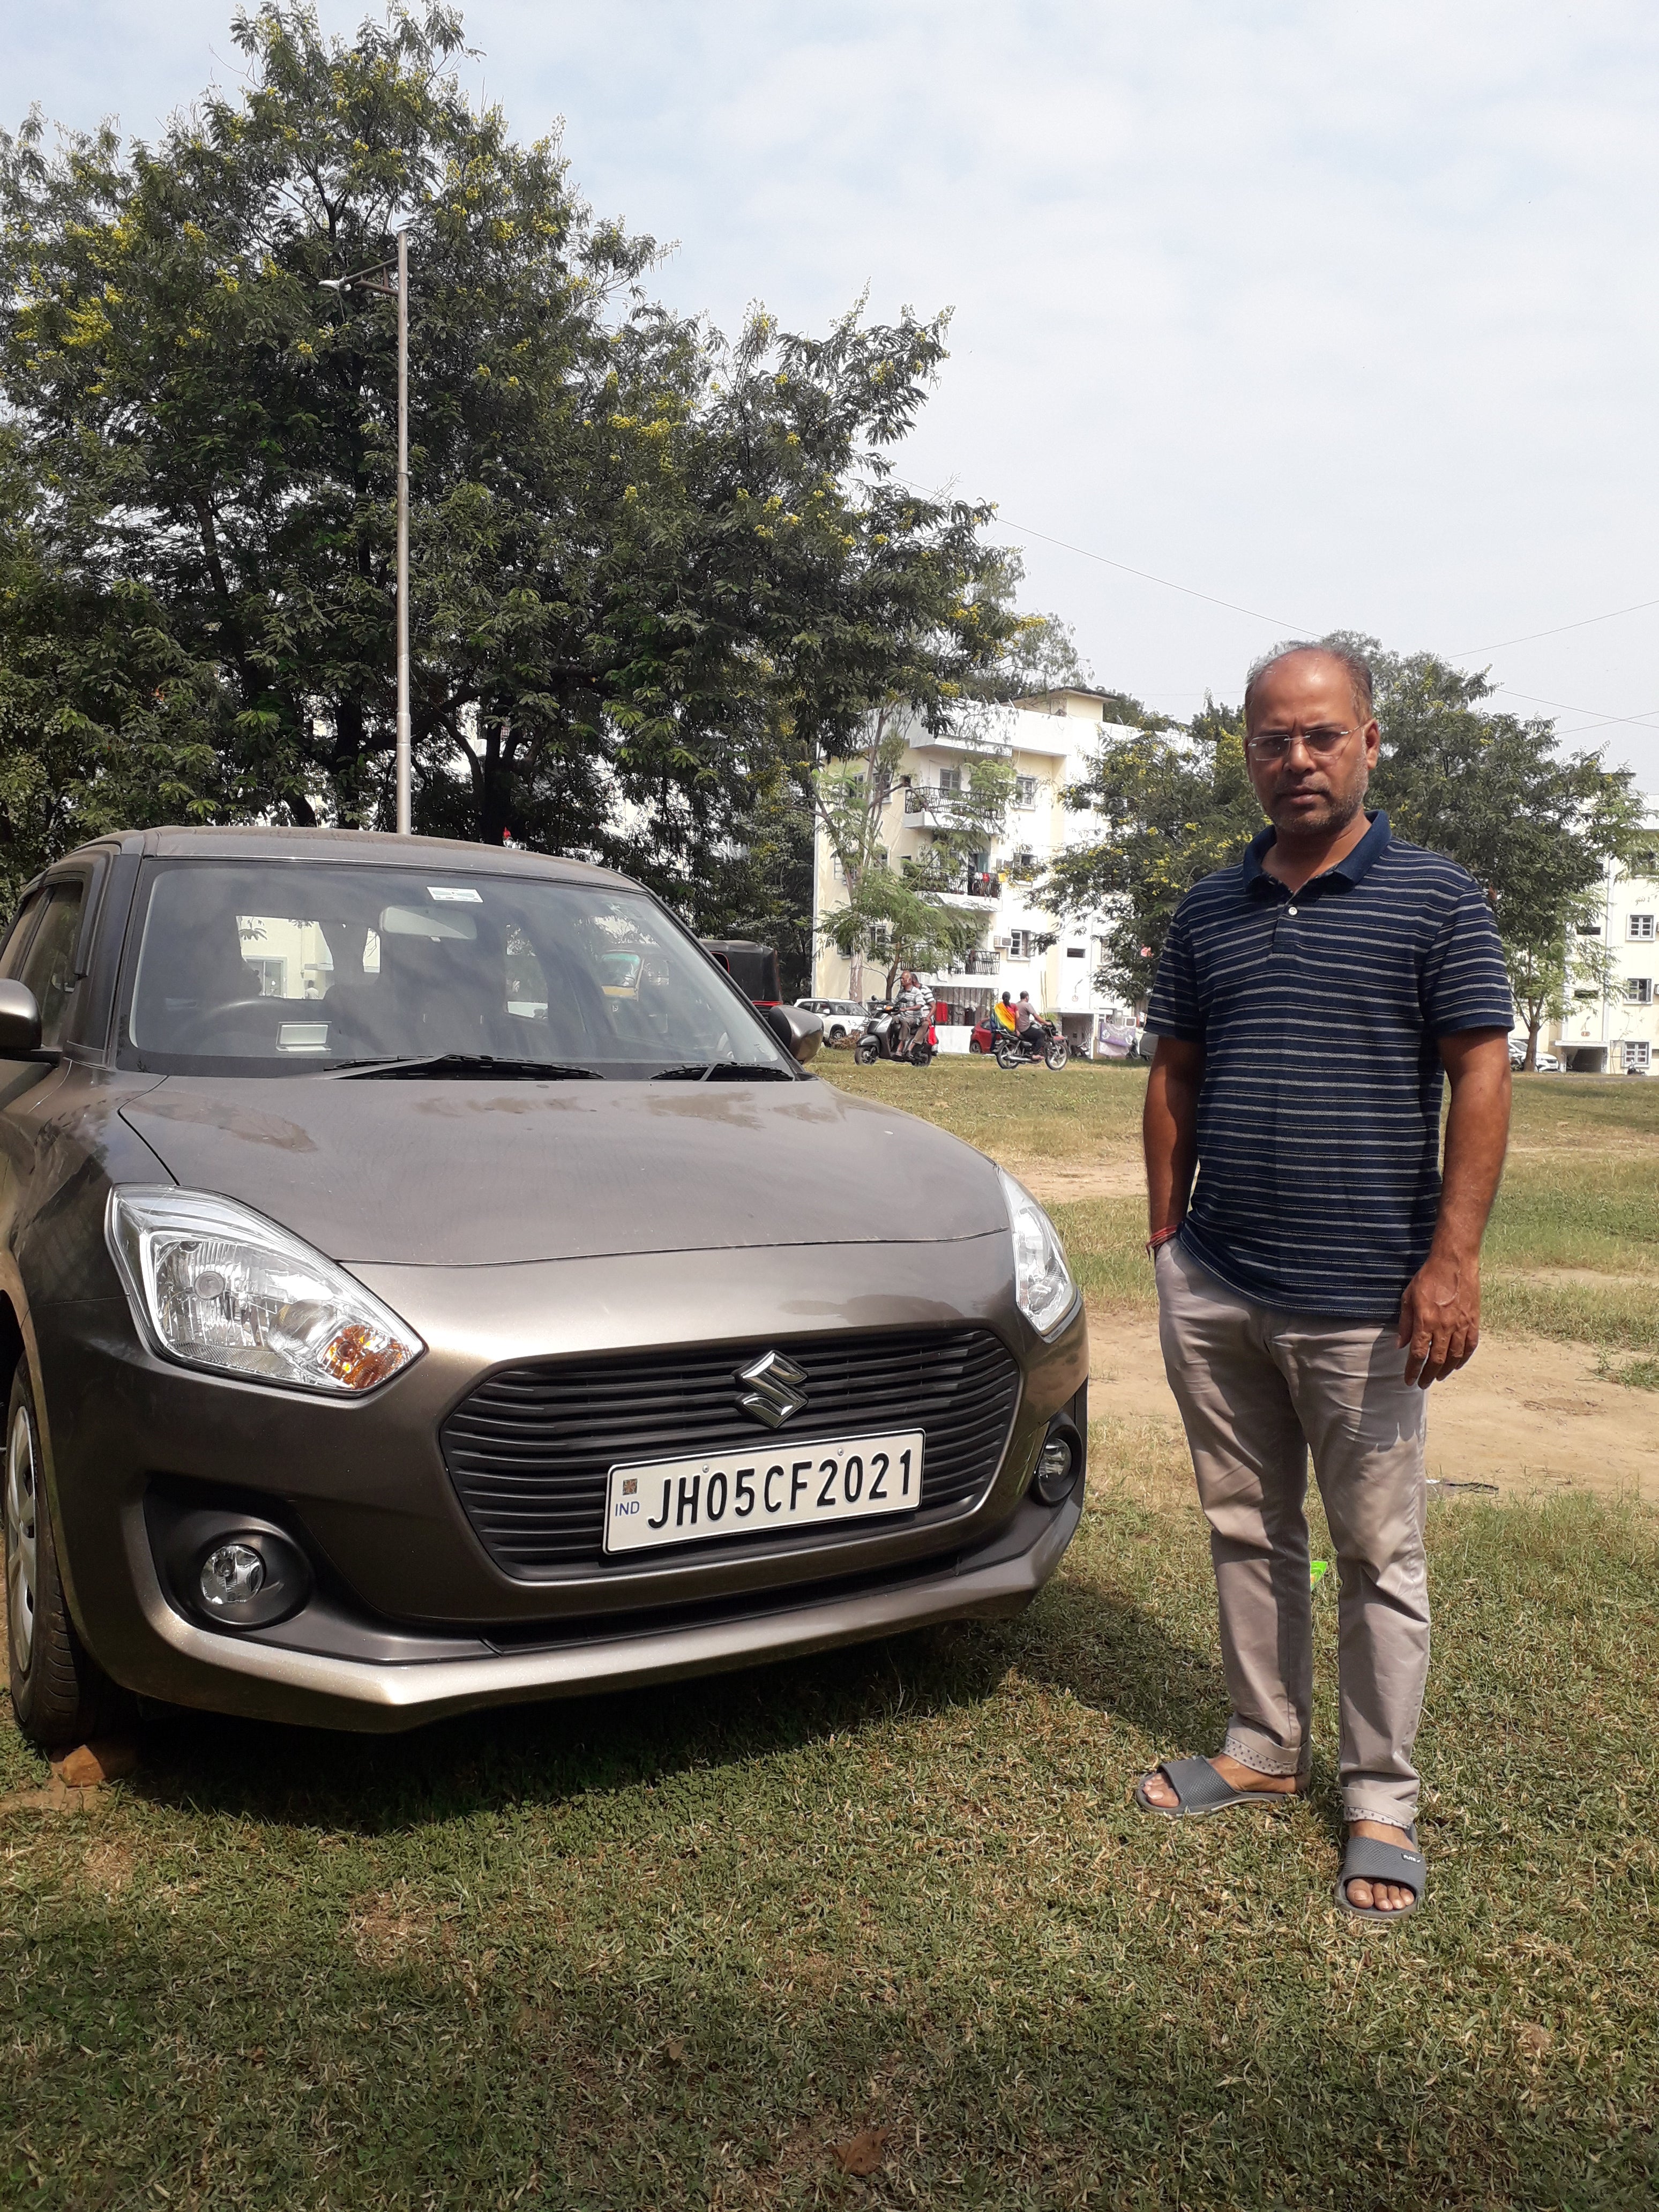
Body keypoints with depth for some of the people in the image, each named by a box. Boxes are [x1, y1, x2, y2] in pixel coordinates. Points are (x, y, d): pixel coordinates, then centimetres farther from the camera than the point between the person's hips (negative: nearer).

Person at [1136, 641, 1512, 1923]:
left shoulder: (1436, 900, -3)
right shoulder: (1210, 911, 10)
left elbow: (1482, 1080, -7)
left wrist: (1453, 1261, -15)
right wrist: (1167, 1236, 10)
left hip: (1362, 1303, -4)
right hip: (1214, 1291, 5)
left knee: (1379, 1557, 7)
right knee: (1248, 1536, 16)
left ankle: (1383, 1802, 22)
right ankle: (1265, 1749, 33)